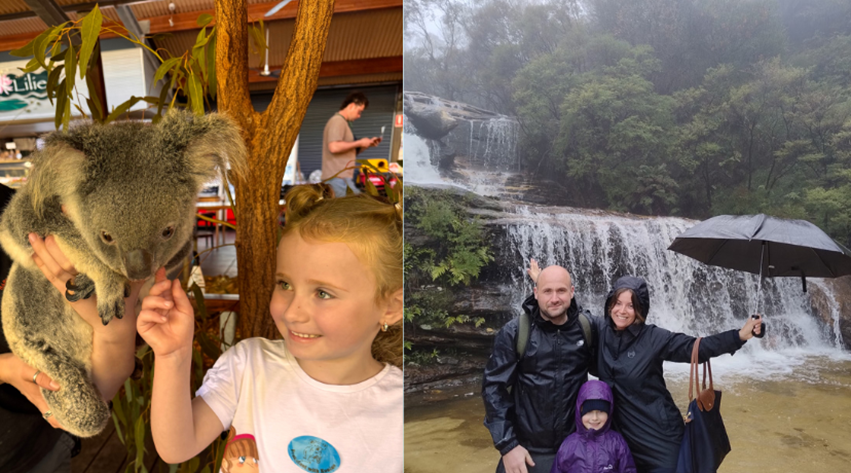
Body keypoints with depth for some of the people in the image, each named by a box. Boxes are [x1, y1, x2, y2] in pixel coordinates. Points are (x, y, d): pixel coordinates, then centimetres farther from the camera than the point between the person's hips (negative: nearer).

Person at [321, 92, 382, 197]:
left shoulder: (343, 122, 24)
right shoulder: (337, 121, -8)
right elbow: (334, 147, -22)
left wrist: (367, 144, 14)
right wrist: (359, 143, -11)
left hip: (341, 177, 10)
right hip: (338, 177, -10)